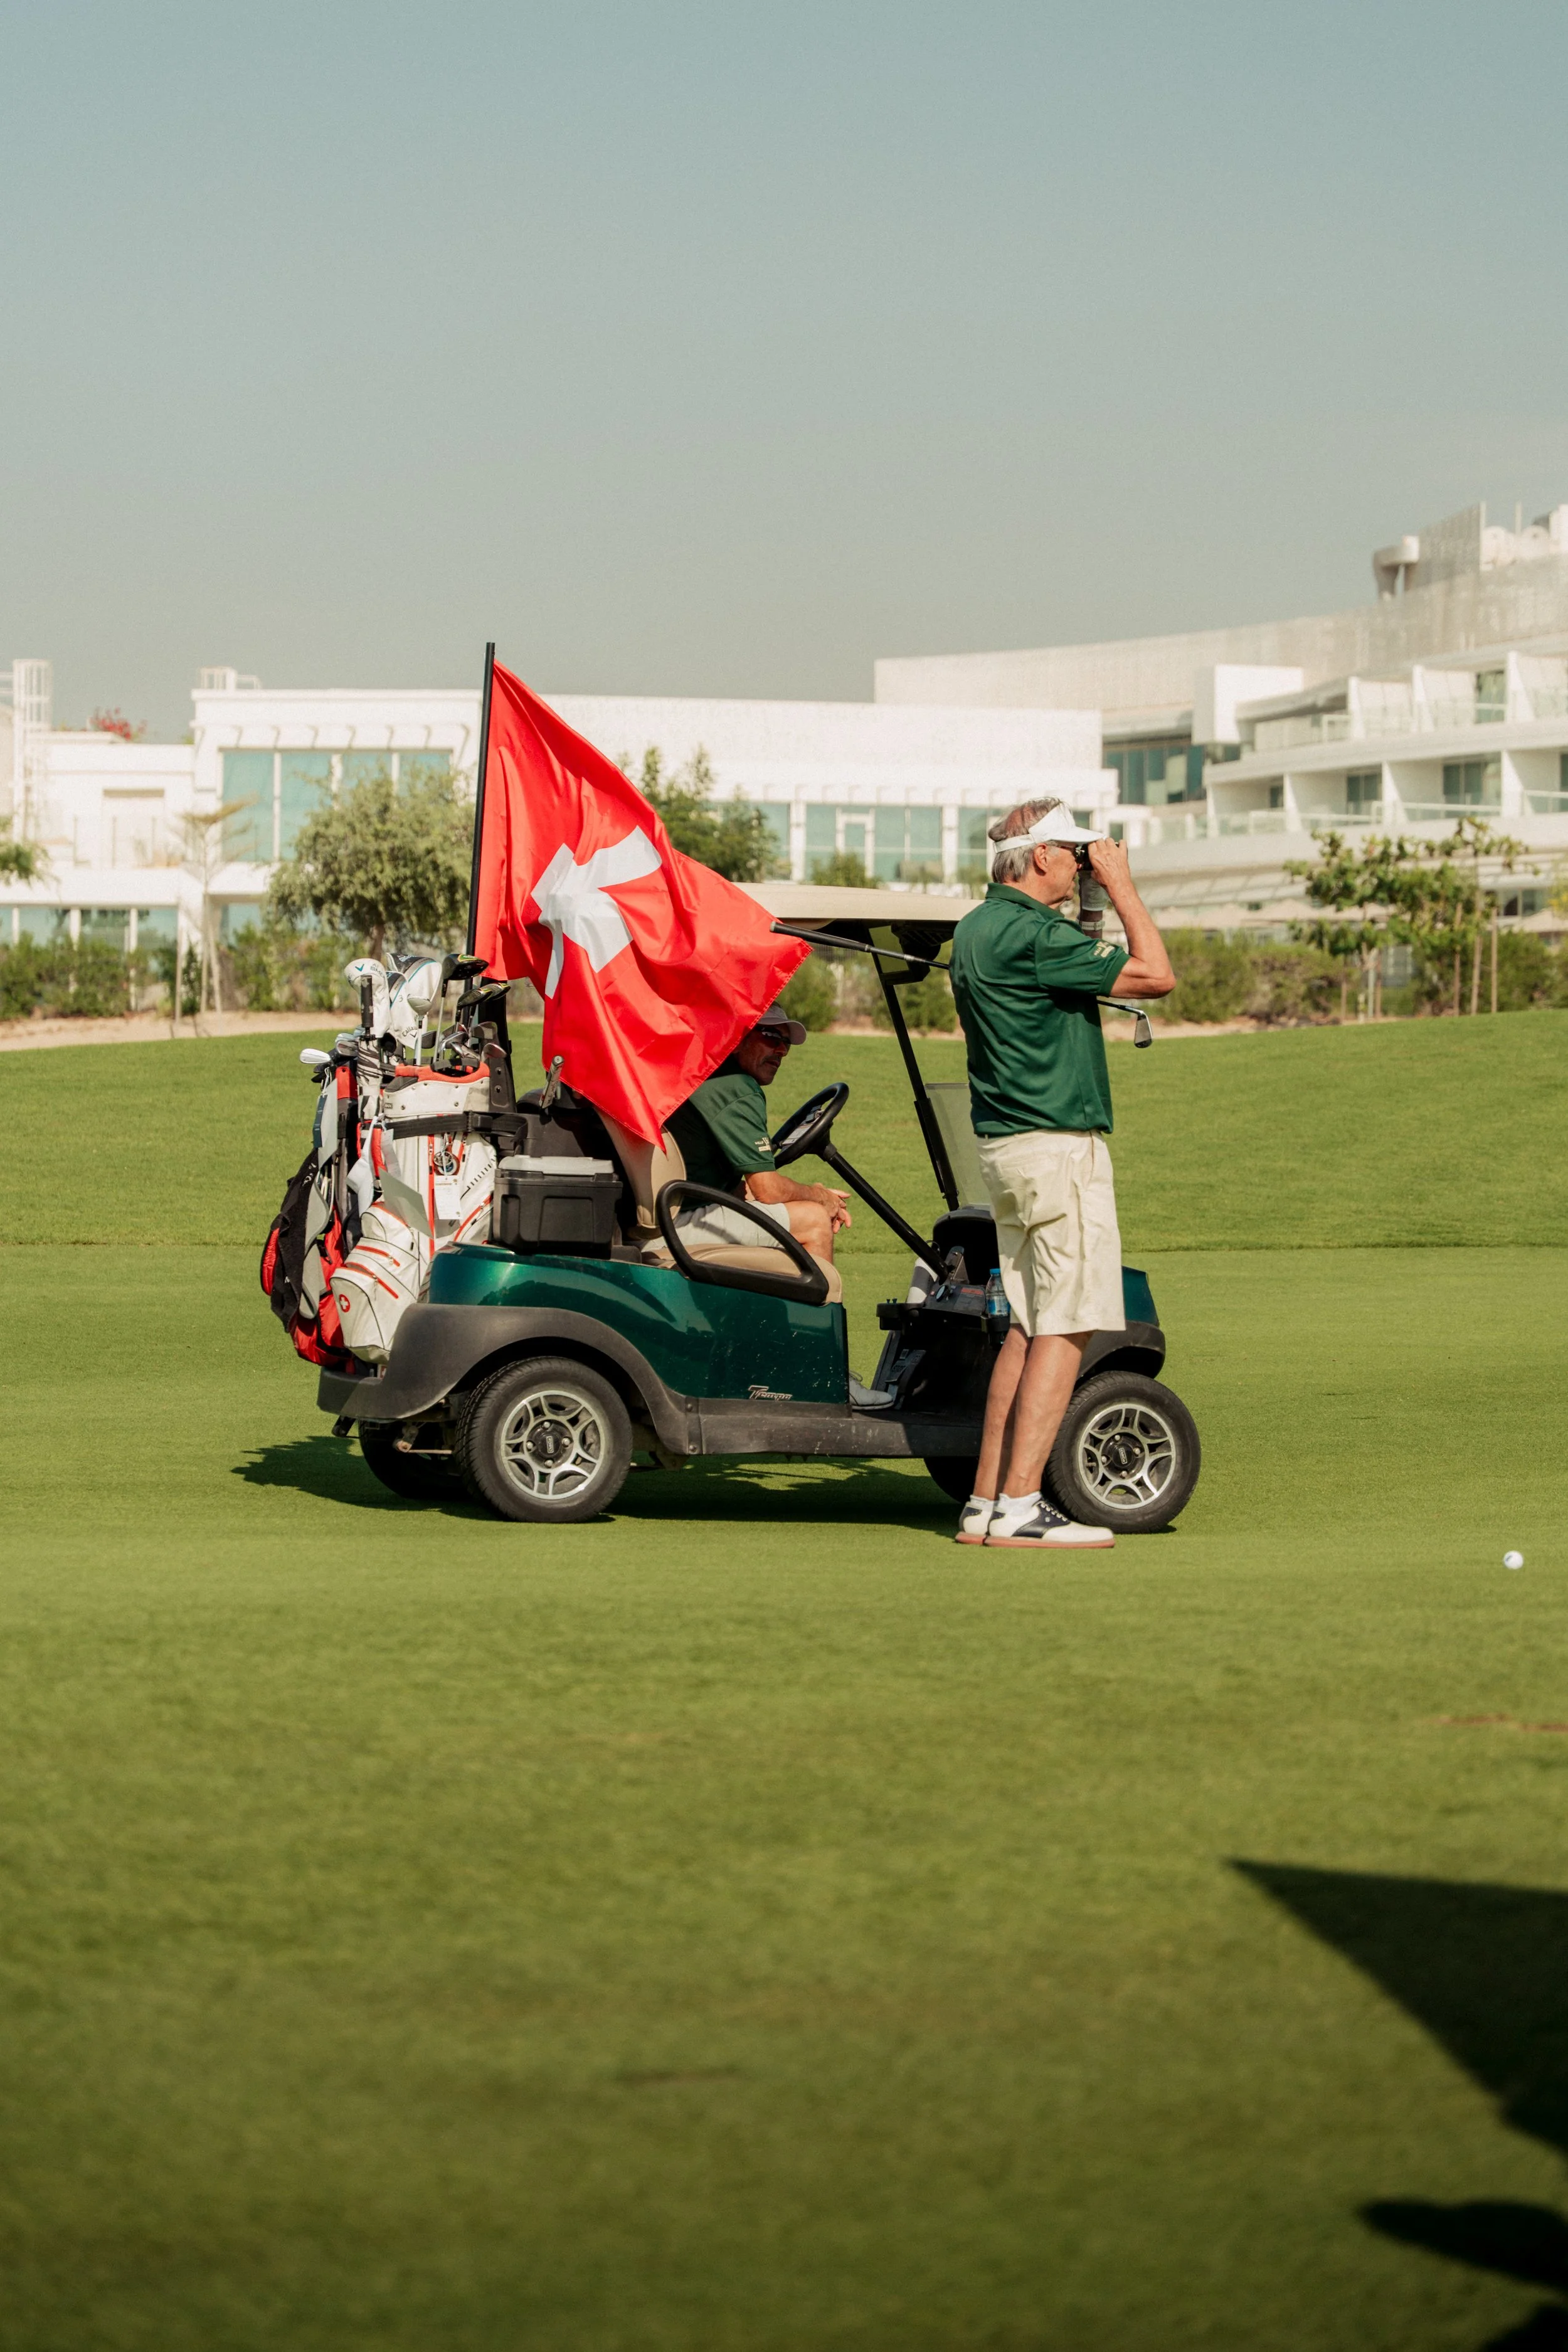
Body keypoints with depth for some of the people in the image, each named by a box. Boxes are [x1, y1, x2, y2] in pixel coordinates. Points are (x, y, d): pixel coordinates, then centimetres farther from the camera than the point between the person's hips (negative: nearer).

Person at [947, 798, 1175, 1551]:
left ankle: (986, 1501, 11)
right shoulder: (1031, 936, -18)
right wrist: (1121, 886, -7)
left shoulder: (975, 931, 13)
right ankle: (1019, 1506, -11)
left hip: (1004, 1144, 10)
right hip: (1059, 1148, -10)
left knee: (1026, 1327, 12)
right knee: (1065, 1327, -7)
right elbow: (1155, 975, -15)